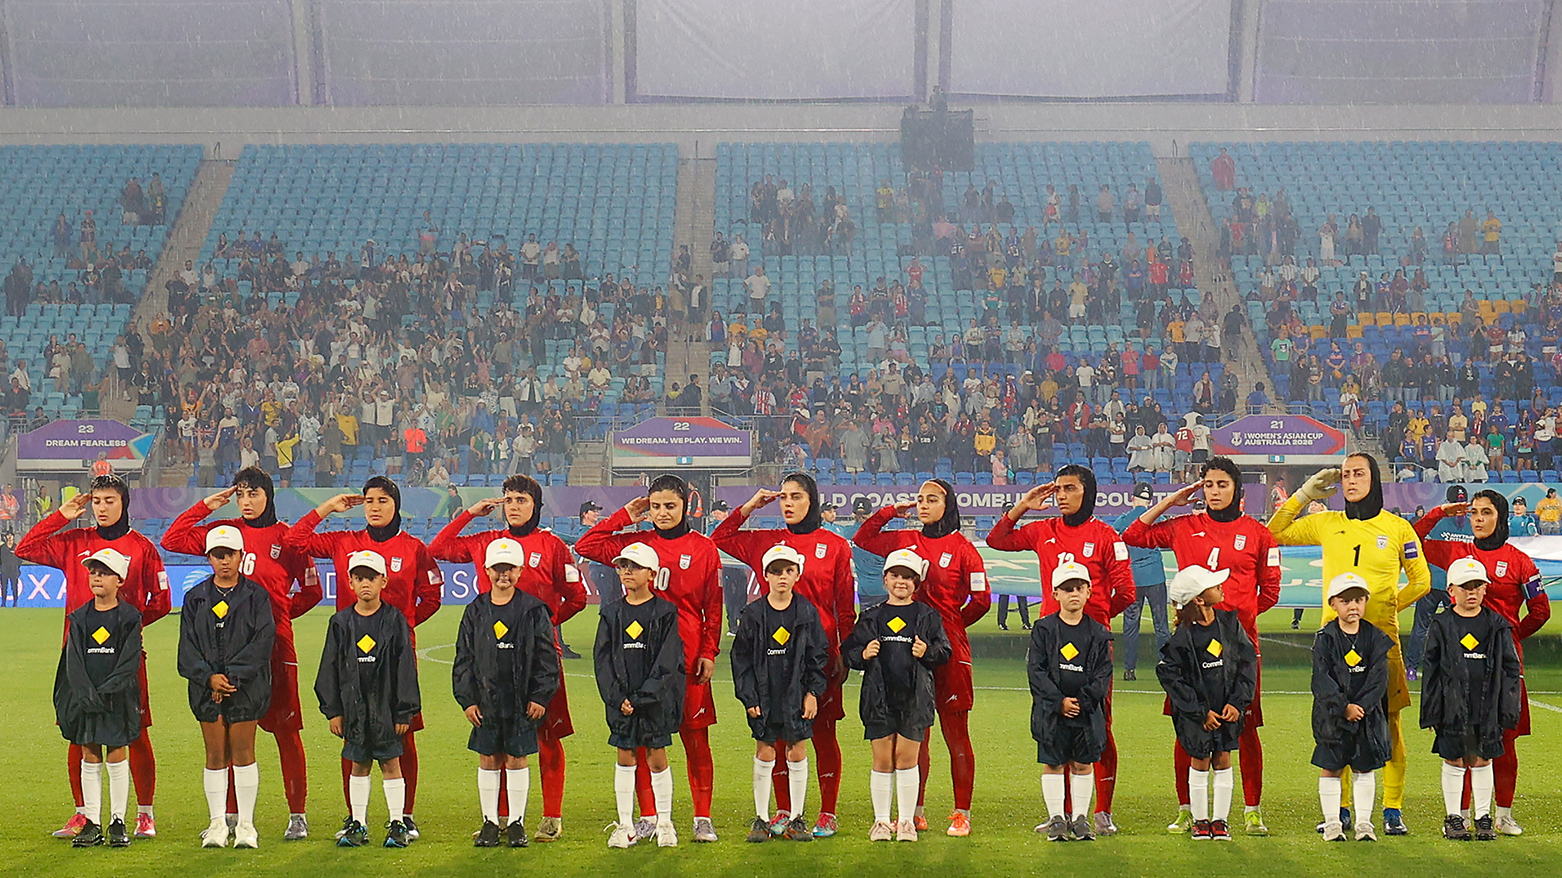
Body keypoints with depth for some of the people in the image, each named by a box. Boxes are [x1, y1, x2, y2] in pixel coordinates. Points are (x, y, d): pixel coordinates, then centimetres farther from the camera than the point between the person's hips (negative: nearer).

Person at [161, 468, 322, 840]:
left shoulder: (286, 537, 2)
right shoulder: (224, 531, 10)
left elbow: (311, 591, 9)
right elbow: (172, 540, 6)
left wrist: (278, 614, 4)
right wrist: (206, 506, 5)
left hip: (274, 644, -3)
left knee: (286, 729, 0)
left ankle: (297, 815, 6)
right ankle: (230, 815, 15)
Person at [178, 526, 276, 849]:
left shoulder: (256, 595, 3)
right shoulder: (195, 598, 10)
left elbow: (263, 640, -6)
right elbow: (188, 646, 5)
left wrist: (232, 675, -14)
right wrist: (209, 677, -11)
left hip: (246, 686, -2)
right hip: (207, 688, 2)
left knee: (243, 753, 0)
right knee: (215, 756, 5)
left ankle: (246, 823, 7)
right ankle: (218, 824, 11)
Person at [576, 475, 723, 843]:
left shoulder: (704, 549, 4)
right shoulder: (635, 543, 8)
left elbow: (713, 607, 5)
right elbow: (586, 547, 3)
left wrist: (709, 652, -1)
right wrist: (623, 517, 3)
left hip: (688, 658, -2)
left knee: (695, 737, 2)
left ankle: (703, 818, 11)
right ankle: (648, 817, 14)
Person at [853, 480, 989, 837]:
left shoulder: (962, 548, -3)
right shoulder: (906, 541, 10)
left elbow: (981, 599, -2)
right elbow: (862, 539, 23)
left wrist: (951, 625, 8)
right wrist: (890, 511, 13)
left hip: (949, 649, -4)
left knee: (955, 733, 1)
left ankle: (962, 813, 7)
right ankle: (916, 812, 16)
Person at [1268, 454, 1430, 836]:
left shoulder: (1398, 528, 5)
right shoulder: (1327, 524, 9)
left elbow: (1421, 582, 11)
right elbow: (1272, 534, 14)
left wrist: (1383, 608, 5)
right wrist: (1304, 495, 8)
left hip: (1381, 636, -2)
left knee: (1388, 722, -3)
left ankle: (1393, 810, 4)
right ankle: (1339, 810, 10)